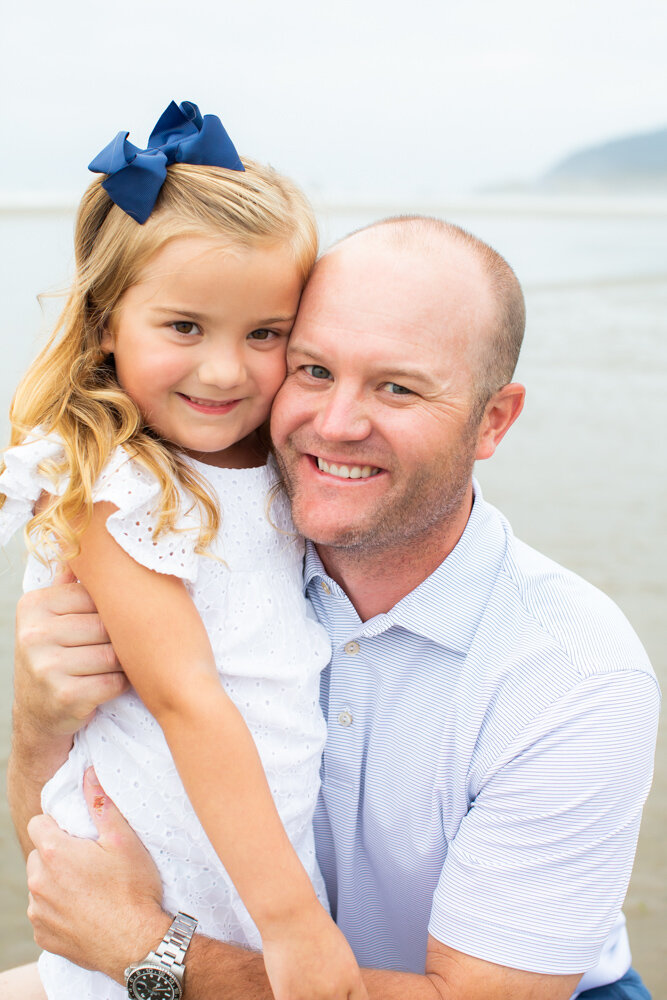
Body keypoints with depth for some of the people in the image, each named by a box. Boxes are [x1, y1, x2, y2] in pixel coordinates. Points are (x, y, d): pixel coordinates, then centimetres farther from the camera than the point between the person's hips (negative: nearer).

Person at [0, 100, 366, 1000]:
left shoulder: (289, 467, 4)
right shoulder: (105, 488, -17)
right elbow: (186, 697, -21)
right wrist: (290, 918, -21)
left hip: (282, 852, 6)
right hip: (152, 910, -6)